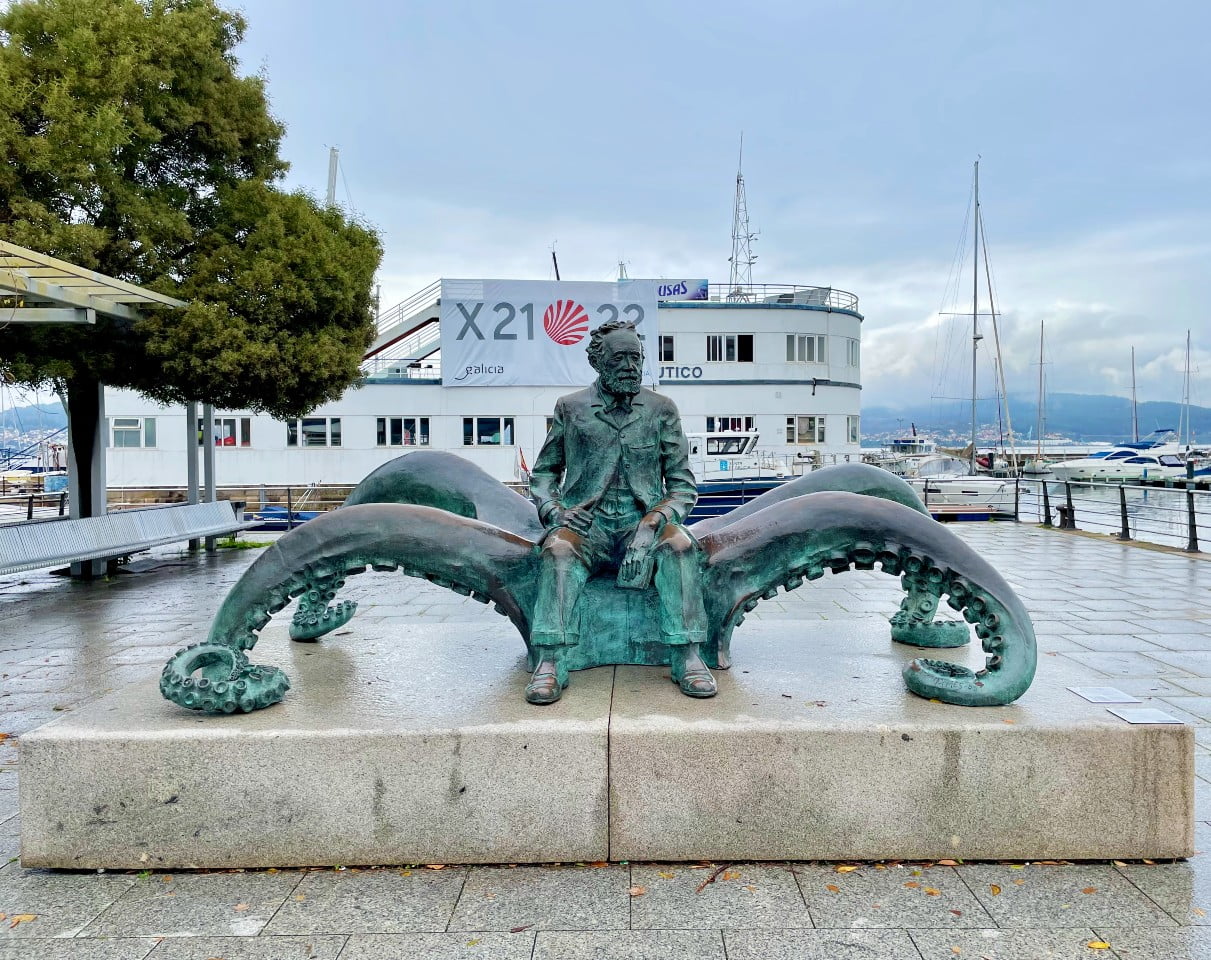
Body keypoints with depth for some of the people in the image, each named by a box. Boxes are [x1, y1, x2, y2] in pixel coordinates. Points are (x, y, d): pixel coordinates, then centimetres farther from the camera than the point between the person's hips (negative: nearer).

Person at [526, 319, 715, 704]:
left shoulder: (661, 409, 8)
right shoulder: (571, 408, 9)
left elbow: (683, 485, 5)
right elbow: (543, 472, 16)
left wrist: (652, 525, -15)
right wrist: (552, 509, -7)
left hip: (641, 523, 0)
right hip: (587, 524, 0)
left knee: (680, 544, -32)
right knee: (558, 548, -33)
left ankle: (687, 657, -28)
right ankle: (548, 664, -34)